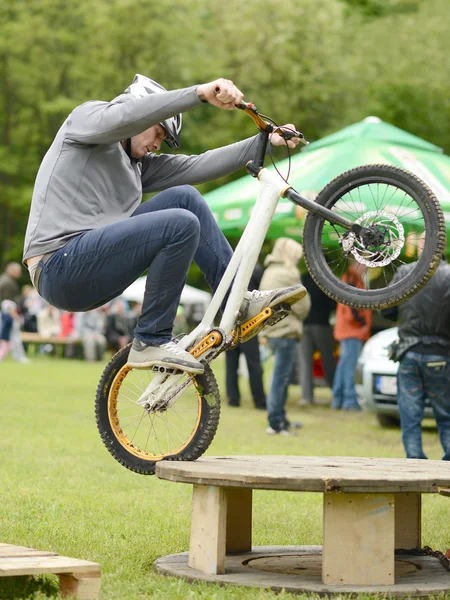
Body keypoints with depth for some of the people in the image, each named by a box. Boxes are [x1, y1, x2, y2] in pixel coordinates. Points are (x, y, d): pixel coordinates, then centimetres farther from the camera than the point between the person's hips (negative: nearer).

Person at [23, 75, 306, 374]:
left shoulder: (139, 165, 22)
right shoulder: (87, 117, 1)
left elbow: (197, 166, 14)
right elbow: (127, 114, -23)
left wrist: (267, 141, 8)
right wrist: (200, 92, -33)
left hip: (92, 267, 9)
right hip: (62, 268, -9)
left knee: (184, 197, 5)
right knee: (182, 224, -21)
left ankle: (239, 301, 4)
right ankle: (151, 343, -13)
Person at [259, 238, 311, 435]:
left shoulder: (270, 273, 16)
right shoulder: (287, 275, -13)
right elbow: (302, 306, -10)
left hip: (273, 331, 9)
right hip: (286, 332, -9)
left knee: (281, 377, 17)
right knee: (281, 377, -6)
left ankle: (281, 420, 24)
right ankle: (275, 422, -5)